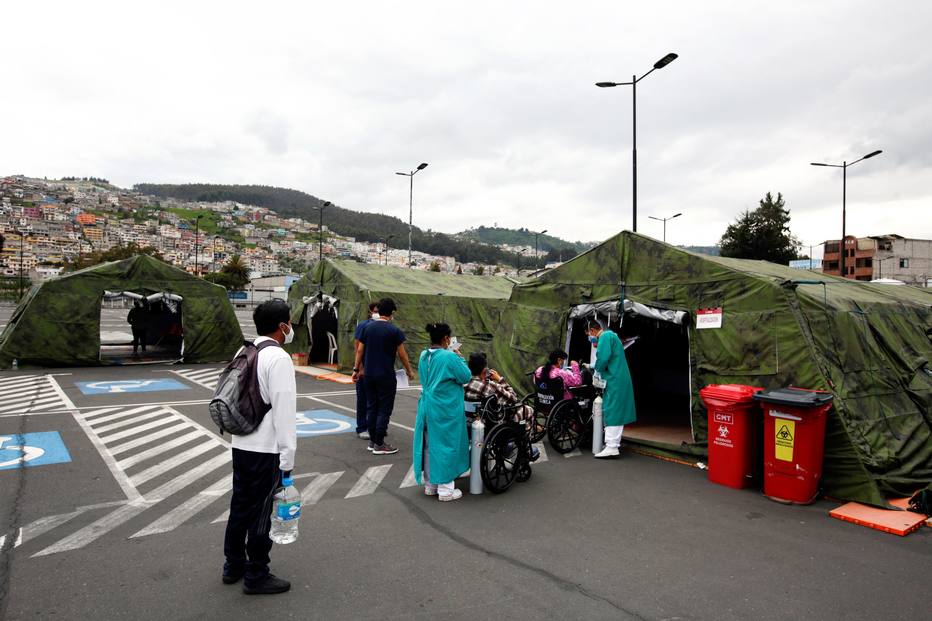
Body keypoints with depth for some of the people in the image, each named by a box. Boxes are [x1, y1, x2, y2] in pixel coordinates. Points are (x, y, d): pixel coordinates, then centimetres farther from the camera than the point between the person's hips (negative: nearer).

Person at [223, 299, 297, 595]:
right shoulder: (279, 359, -18)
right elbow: (284, 411, -20)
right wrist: (287, 458, -15)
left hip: (241, 445, 8)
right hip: (266, 449, -8)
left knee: (240, 505, 20)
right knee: (260, 512, 5)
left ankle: (233, 565, 36)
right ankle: (256, 576, 20)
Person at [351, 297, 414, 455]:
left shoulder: (368, 328, 3)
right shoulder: (394, 331, -11)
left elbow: (360, 350, 5)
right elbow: (401, 354, -6)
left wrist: (356, 369, 14)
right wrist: (409, 371, 8)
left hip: (369, 374, 5)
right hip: (386, 376, -5)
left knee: (371, 407, 13)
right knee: (384, 409, 1)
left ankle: (372, 441, 21)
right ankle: (379, 444, 4)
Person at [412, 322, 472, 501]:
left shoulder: (424, 356, 3)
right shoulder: (449, 357, -19)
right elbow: (466, 376, -11)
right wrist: (459, 358, 1)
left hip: (427, 406, 7)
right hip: (446, 409, -7)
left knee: (429, 444, 15)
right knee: (446, 445, 3)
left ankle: (430, 484, 27)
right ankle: (445, 489, 11)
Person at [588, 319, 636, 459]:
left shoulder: (605, 336, -12)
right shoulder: (610, 336, 20)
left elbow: (603, 358, -22)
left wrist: (598, 370, -2)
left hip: (614, 381, -10)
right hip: (619, 381, 10)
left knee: (612, 413, -9)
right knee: (615, 412, 14)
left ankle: (612, 447, -9)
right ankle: (613, 442, 22)